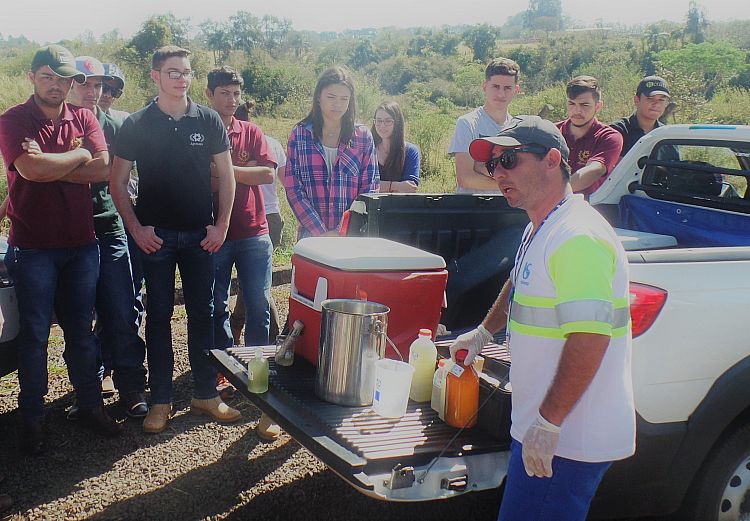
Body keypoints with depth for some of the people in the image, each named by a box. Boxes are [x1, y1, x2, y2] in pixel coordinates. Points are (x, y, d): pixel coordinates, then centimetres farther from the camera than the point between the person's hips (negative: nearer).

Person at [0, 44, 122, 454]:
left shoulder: (85, 119, 7)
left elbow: (103, 169, -8)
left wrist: (50, 165, -15)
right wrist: (78, 154, -8)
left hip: (81, 243, 3)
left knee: (81, 330, 13)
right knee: (34, 335, 5)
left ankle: (90, 405, 25)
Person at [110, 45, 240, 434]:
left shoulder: (208, 120, 2)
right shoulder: (137, 125, -2)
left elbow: (225, 175, 6)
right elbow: (118, 183, 0)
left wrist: (221, 225, -1)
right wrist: (136, 229, -7)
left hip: (200, 234, 2)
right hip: (155, 236, -1)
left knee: (202, 313, 8)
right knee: (159, 315, 6)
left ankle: (206, 394, 19)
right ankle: (160, 400, 15)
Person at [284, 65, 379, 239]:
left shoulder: (363, 136, 3)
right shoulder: (300, 134, 1)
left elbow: (370, 189, 1)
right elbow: (293, 189, -3)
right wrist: (321, 233, -13)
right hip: (311, 236, 0)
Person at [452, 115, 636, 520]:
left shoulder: (578, 237, -23)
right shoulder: (539, 229, 11)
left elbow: (589, 339, -29)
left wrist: (547, 424, -27)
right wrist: (484, 332, 37)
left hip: (568, 439, -10)